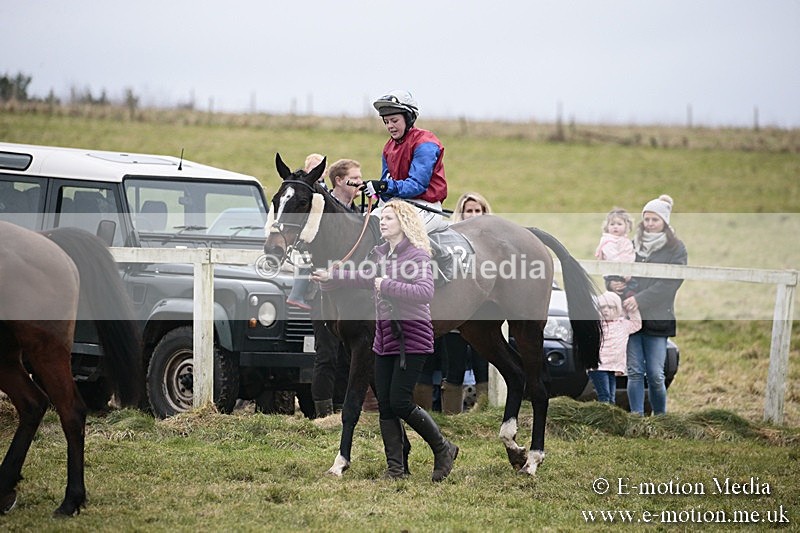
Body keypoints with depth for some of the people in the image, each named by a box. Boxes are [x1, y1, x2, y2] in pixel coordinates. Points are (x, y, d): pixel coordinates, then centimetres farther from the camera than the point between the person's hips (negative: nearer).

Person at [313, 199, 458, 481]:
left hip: (412, 337, -8)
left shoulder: (418, 255, -10)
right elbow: (364, 277, 29)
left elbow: (424, 292, -24)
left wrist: (387, 285, -23)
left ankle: (443, 449, 8)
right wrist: (330, 277, 25)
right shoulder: (379, 254, 12)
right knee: (384, 404, 4)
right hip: (384, 337, 8)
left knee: (400, 402, -11)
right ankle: (395, 468, 9)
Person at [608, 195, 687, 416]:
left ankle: (660, 417, 10)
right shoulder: (633, 244, 12)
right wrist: (611, 283, -6)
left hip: (657, 318, -3)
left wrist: (640, 299, -18)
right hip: (630, 315, 3)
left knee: (655, 375, -5)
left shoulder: (676, 248, 1)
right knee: (635, 372, 1)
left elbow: (670, 282, -10)